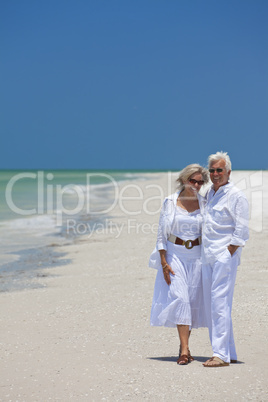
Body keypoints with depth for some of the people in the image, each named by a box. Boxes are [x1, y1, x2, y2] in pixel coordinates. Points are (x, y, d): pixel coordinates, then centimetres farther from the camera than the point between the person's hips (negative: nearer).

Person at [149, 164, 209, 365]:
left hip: (197, 256, 2)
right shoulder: (170, 202, -1)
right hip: (175, 254, -2)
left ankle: (184, 345, 17)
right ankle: (185, 349, -15)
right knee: (179, 298, -13)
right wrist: (164, 262, -7)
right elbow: (162, 234, 0)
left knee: (194, 300, 4)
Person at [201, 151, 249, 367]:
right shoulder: (209, 194, 18)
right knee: (211, 305, 8)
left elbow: (241, 231, -11)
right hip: (208, 256, 8)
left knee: (220, 303, -13)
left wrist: (227, 255, -14)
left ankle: (221, 354, -13)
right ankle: (230, 353, 14)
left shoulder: (236, 196, -6)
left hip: (225, 255, -8)